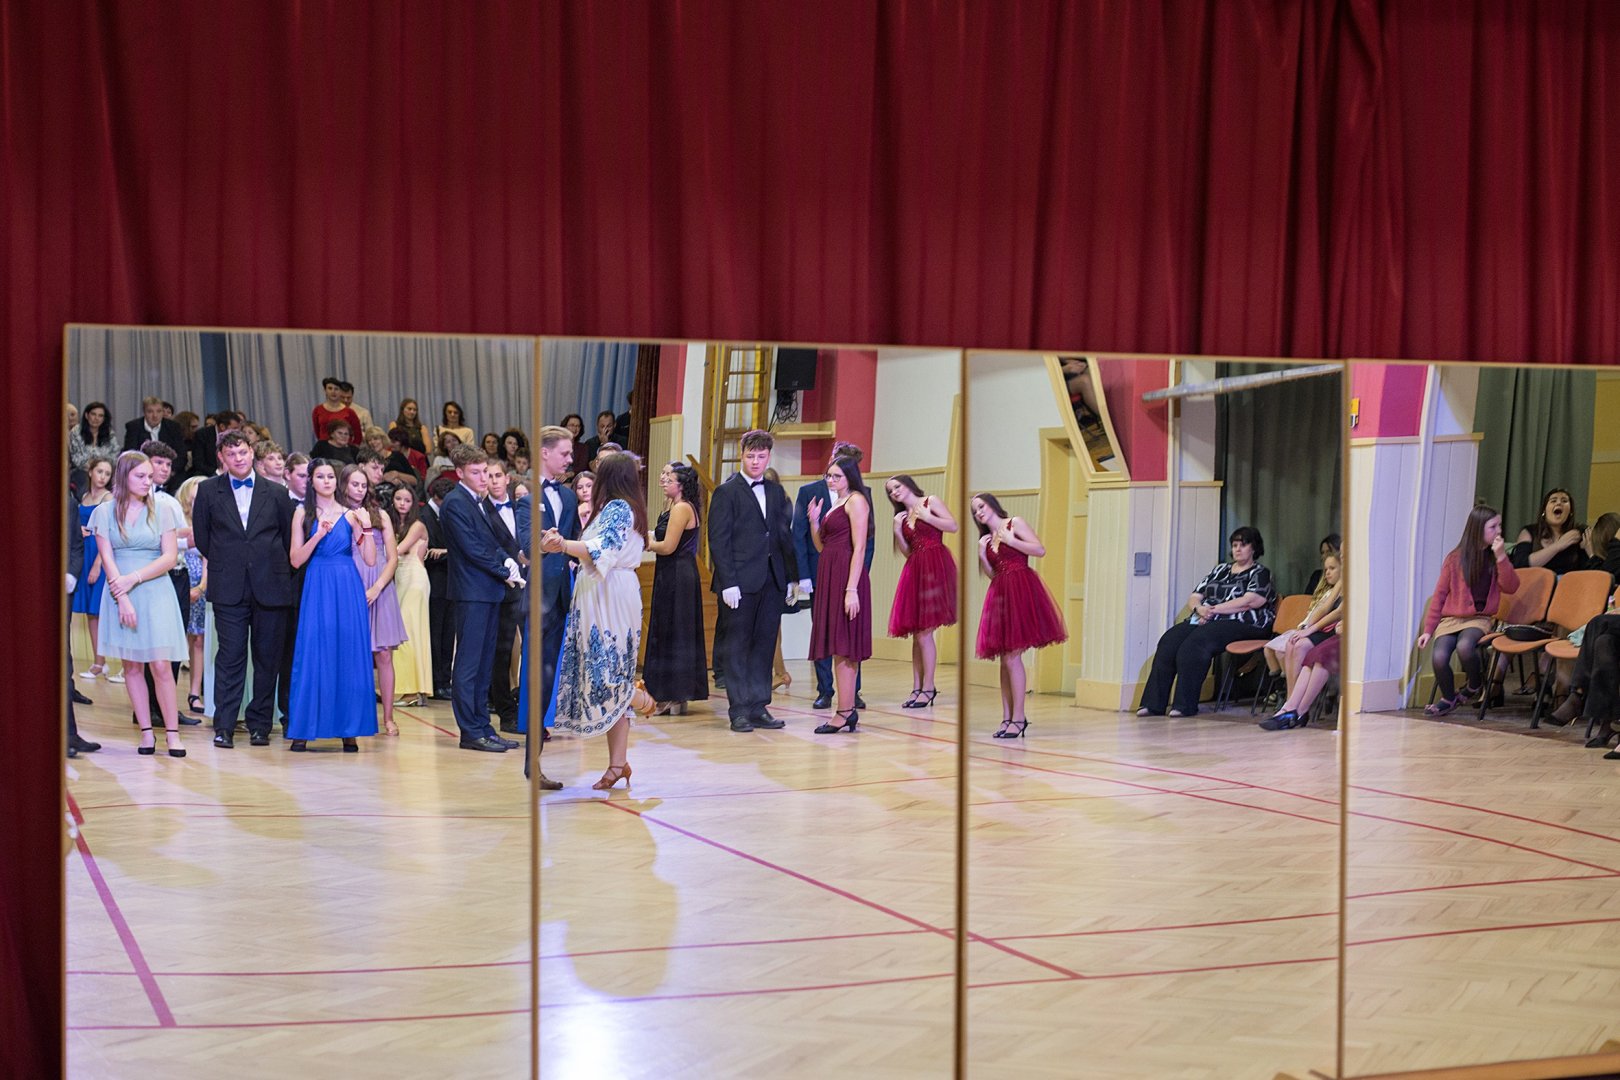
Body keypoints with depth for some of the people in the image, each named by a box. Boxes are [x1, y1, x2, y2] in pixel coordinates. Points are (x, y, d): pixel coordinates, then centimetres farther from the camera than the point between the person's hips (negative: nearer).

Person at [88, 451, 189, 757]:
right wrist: (123, 599, -11)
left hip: (155, 593, 0)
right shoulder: (105, 512, 4)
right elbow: (107, 559, -1)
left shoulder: (160, 511, 6)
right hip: (120, 595, 1)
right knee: (132, 666, 2)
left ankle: (172, 732, -4)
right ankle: (146, 732, 6)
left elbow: (170, 556, -1)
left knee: (160, 665, -7)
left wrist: (134, 578, -11)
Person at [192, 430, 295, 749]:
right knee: (230, 655, -4)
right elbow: (201, 536, 11)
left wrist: (279, 572, 11)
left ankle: (260, 725, 12)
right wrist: (223, 564, 10)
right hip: (229, 589, -1)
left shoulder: (276, 493, 7)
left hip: (270, 587, 1)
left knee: (267, 657, 4)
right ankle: (224, 726, 0)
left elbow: (289, 538, 12)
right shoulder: (208, 490, 6)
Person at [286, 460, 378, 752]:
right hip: (317, 589, -1)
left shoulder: (350, 515, 8)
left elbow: (370, 559, 1)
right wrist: (318, 535, -13)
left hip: (348, 589, 1)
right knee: (313, 656, -3)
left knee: (349, 656, 1)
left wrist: (366, 527, -10)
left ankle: (349, 730, 6)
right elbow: (295, 559, -1)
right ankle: (303, 730, 2)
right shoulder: (303, 513, 6)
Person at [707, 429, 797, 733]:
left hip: (772, 580, 5)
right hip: (742, 581, -5)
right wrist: (728, 583, -13)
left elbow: (785, 535, 16)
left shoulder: (776, 492, 15)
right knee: (738, 646, 1)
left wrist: (793, 577, 10)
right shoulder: (726, 492, -2)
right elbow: (718, 541, -7)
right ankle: (739, 710, 5)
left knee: (764, 645, 7)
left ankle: (759, 707, 12)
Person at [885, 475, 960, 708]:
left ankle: (928, 688, -12)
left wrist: (926, 517, -7)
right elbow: (907, 551, 17)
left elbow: (953, 526, -6)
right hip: (914, 569, 7)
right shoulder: (903, 516, 21)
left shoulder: (930, 502, 4)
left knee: (924, 630, -13)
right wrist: (897, 532, 4)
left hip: (935, 565, -7)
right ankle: (917, 688, 3)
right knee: (916, 632, 2)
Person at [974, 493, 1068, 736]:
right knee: (1004, 659, 3)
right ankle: (1007, 718, 6)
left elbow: (1040, 550, -7)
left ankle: (1018, 718, -14)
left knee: (1012, 656, -14)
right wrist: (981, 554, 4)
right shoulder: (987, 539, 20)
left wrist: (1010, 541, -9)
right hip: (1000, 593, 7)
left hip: (1020, 590, -7)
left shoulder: (1015, 524, 3)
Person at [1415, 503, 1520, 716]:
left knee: (1464, 646, -34)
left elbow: (1511, 587, -5)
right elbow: (1439, 595, 5)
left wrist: (1501, 558, -15)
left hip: (1479, 619, 0)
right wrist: (1428, 629, 2)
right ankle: (1448, 698, 4)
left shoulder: (1497, 557, 7)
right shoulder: (1456, 558, 1)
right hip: (1451, 619, 0)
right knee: (1438, 657, -27)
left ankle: (1475, 686, -3)